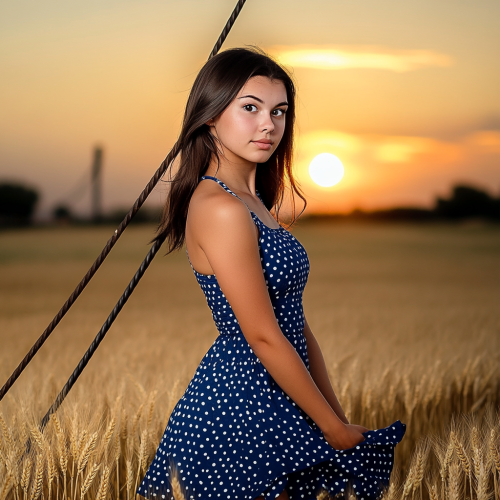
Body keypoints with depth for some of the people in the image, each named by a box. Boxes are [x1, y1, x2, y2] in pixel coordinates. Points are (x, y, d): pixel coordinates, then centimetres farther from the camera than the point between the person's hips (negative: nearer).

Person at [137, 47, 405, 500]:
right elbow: (263, 337, -18)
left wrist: (338, 416, 8)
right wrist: (335, 429, -10)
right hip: (238, 413, -9)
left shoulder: (252, 202, 13)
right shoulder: (220, 208, -17)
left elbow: (295, 322, 12)